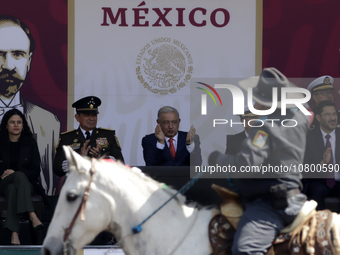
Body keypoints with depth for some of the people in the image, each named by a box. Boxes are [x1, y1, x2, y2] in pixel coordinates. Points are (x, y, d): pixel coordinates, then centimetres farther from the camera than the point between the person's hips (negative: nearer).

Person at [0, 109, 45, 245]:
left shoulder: (30, 143, 8)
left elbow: (36, 171, 3)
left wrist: (14, 172, -13)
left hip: (27, 183, 1)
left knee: (13, 189, -38)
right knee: (20, 176, -37)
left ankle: (14, 234, -55)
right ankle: (32, 216, -56)